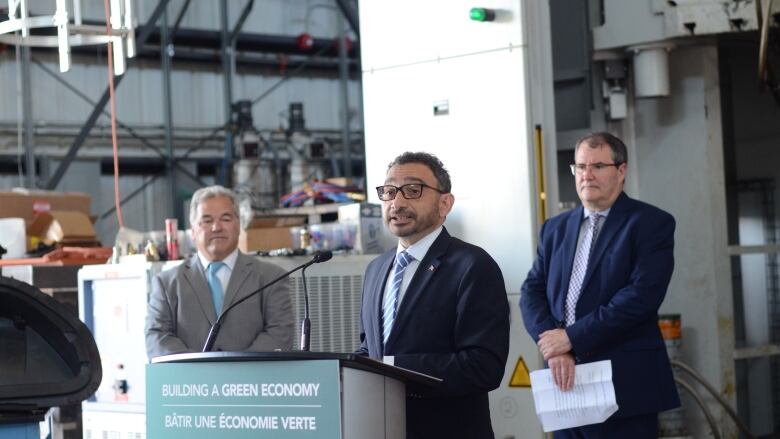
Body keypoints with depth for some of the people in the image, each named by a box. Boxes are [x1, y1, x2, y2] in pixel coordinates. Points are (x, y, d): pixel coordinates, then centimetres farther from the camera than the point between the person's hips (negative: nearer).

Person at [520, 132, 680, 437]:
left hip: (626, 385, -5)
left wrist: (572, 337, -15)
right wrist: (553, 346, -11)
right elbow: (532, 292, 8)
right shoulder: (556, 228, 15)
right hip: (566, 381, 5)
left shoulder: (652, 223, -2)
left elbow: (642, 295, -14)